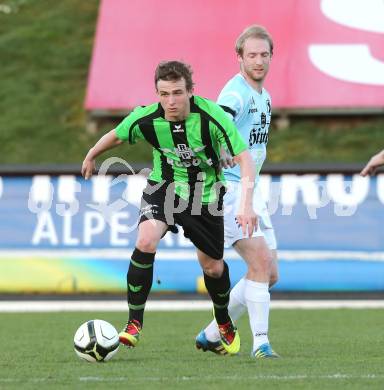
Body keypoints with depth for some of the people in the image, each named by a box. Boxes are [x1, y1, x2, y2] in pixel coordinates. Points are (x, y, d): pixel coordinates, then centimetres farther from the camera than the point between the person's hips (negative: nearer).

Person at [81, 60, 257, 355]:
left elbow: (244, 159, -25)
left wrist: (246, 205, -37)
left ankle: (224, 321, 42)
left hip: (206, 194, 0)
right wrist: (91, 157, 20)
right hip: (164, 187, 0)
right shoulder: (146, 119, -21)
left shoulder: (212, 116, -27)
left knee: (212, 267, 10)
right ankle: (134, 324, -17)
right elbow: (116, 136, 2)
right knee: (146, 242, -27)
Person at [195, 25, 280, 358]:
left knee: (270, 274, 8)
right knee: (261, 260, -19)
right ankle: (261, 343, -15)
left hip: (250, 190, 9)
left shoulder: (264, 96, 14)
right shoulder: (237, 92, -16)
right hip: (228, 189, -9)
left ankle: (211, 335, 16)